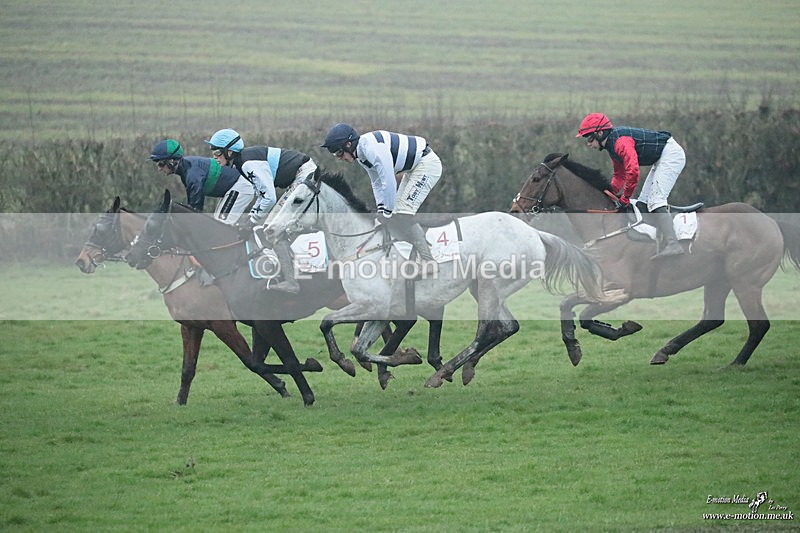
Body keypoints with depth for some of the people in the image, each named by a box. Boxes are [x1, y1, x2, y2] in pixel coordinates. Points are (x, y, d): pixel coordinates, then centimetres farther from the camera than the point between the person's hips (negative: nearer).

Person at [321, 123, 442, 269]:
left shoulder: (373, 149, -28)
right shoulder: (361, 154, 4)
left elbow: (389, 183, -28)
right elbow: (377, 183, 12)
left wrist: (387, 214, -19)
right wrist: (381, 212, 1)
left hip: (427, 163, -10)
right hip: (413, 169, 10)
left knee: (403, 214, -16)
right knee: (396, 215, 8)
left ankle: (427, 260, -15)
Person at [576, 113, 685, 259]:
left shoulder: (620, 141, -24)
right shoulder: (611, 144, 10)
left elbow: (632, 171, -33)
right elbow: (619, 175, 22)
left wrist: (625, 197, -22)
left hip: (671, 154, -11)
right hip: (660, 159, 11)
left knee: (655, 200, -20)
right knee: (643, 203, 10)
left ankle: (672, 245, -29)